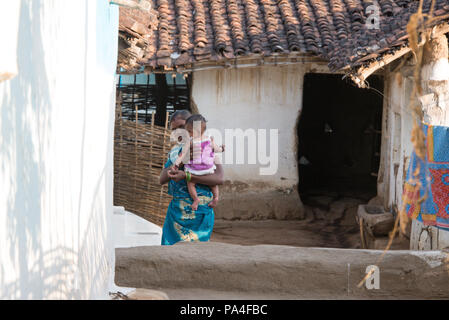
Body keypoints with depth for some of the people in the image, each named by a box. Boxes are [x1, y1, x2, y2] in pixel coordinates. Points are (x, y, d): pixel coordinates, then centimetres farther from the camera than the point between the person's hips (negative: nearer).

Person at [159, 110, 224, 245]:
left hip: (199, 208, -6)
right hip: (176, 207, 6)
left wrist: (186, 176, -22)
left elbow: (219, 178, -15)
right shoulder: (174, 150, 18)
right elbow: (162, 179, 8)